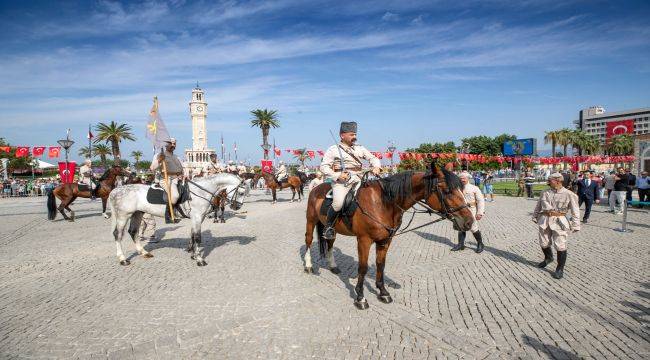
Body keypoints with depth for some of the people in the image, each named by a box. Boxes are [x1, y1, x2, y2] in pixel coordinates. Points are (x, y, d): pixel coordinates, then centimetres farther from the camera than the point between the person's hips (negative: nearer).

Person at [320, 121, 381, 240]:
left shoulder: (359, 148, 19)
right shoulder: (333, 149, 5)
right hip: (341, 181, -5)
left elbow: (373, 158, 19)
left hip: (358, 180, 5)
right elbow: (323, 166, 1)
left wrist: (376, 167, -5)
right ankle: (329, 226, -3)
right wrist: (337, 175, -13)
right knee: (338, 204, -29)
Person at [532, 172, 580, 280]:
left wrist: (575, 225, -7)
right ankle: (548, 258, 43)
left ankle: (560, 269, 11)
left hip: (559, 222, -4)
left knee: (560, 246, -2)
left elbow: (575, 211, -4)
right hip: (544, 220, 4)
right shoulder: (545, 193, 7)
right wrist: (535, 217, 19)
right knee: (544, 243, 15)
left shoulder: (569, 194, -6)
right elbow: (538, 206, 17)